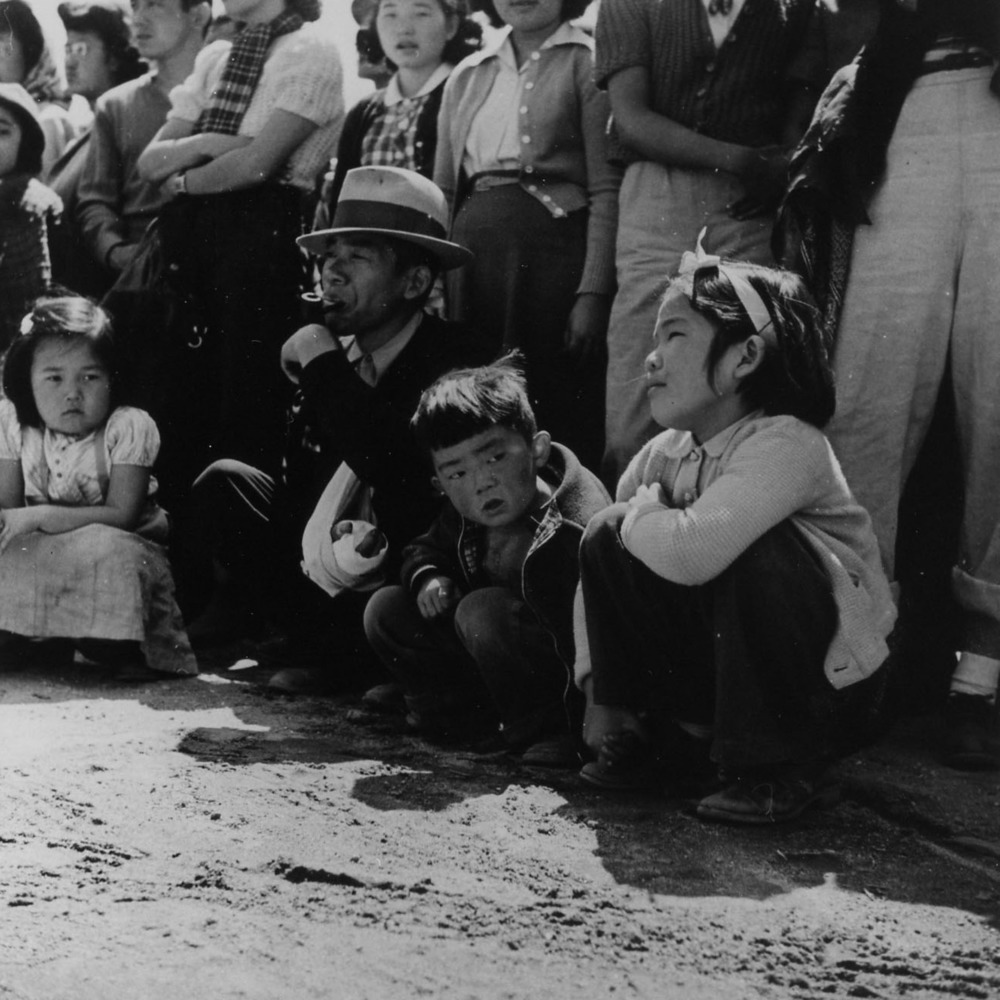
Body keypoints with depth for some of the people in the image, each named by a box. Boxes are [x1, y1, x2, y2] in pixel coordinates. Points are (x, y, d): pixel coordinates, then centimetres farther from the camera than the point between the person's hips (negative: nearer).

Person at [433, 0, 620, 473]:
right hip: (472, 259, 5)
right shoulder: (467, 76, 17)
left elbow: (607, 190, -6)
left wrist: (592, 293, -15)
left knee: (555, 416, -5)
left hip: (554, 251, -5)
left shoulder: (587, 62, 0)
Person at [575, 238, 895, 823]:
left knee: (755, 552, -34)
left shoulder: (787, 445, -27)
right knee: (606, 544, -7)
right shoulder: (664, 455, -2)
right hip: (720, 677, 6)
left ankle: (784, 771, -15)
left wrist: (640, 512, -20)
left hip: (835, 685, -6)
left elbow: (692, 552, -42)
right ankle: (669, 740, 6)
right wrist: (602, 695, -3)